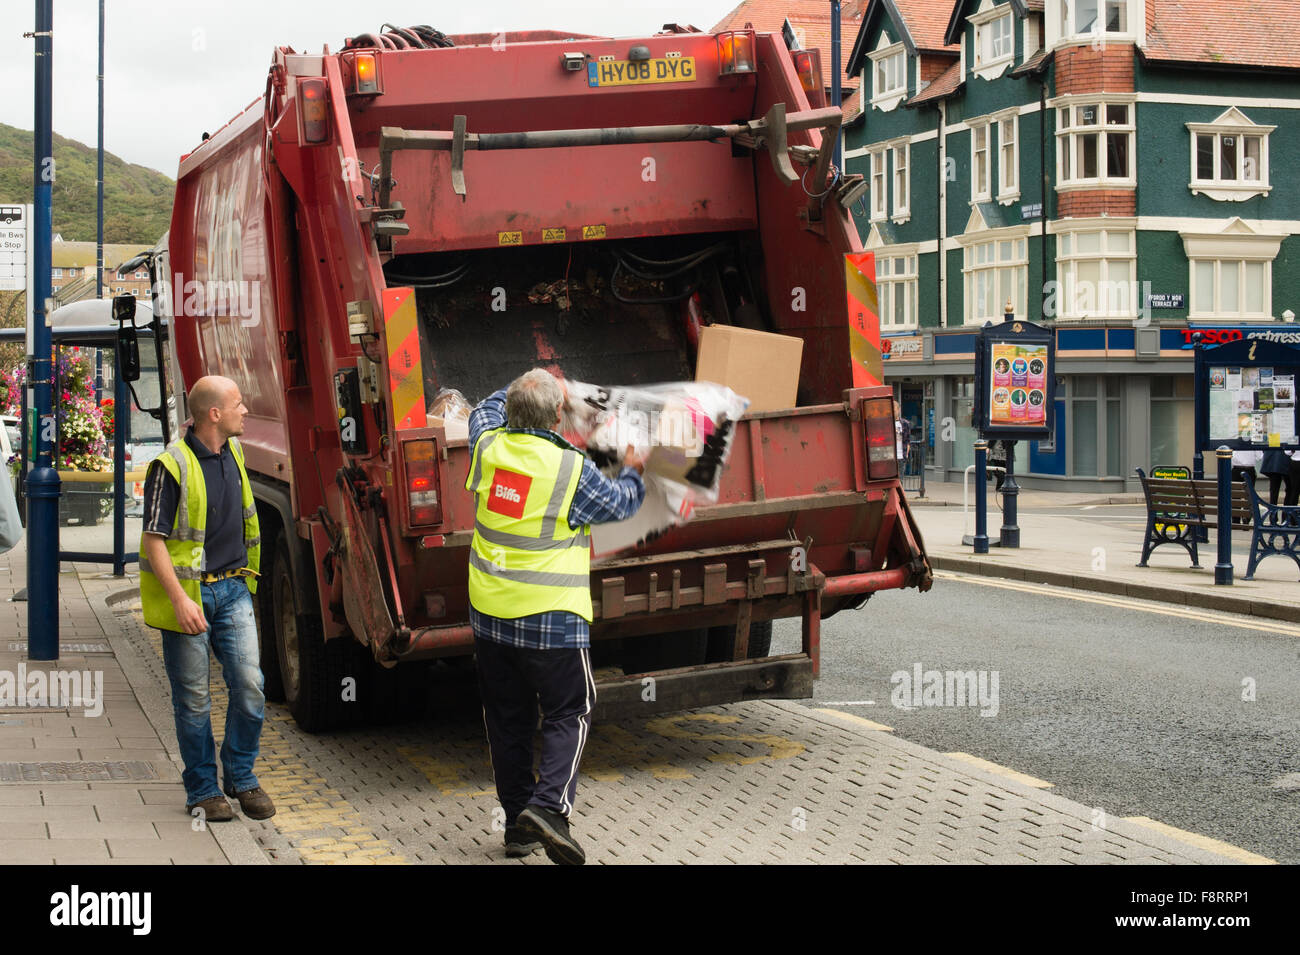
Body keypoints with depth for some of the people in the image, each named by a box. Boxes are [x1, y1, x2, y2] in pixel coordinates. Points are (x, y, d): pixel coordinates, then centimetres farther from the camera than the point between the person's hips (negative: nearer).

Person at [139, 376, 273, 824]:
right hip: (188, 590, -6)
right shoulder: (171, 466, -15)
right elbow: (154, 539, -16)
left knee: (250, 685, -2)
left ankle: (241, 777, 15)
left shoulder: (233, 454, 8)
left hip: (232, 589, 6)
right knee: (193, 698, 3)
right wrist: (180, 599, -23)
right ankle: (202, 790, 16)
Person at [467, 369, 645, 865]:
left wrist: (522, 393, 39)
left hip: (489, 614, 5)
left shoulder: (489, 447, -1)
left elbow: (485, 410, 24)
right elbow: (619, 503, 4)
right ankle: (548, 806, -13)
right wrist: (632, 473, 25)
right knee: (568, 715, 6)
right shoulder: (572, 470, -14)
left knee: (507, 719, 13)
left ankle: (517, 822, 19)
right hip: (551, 619, -5)